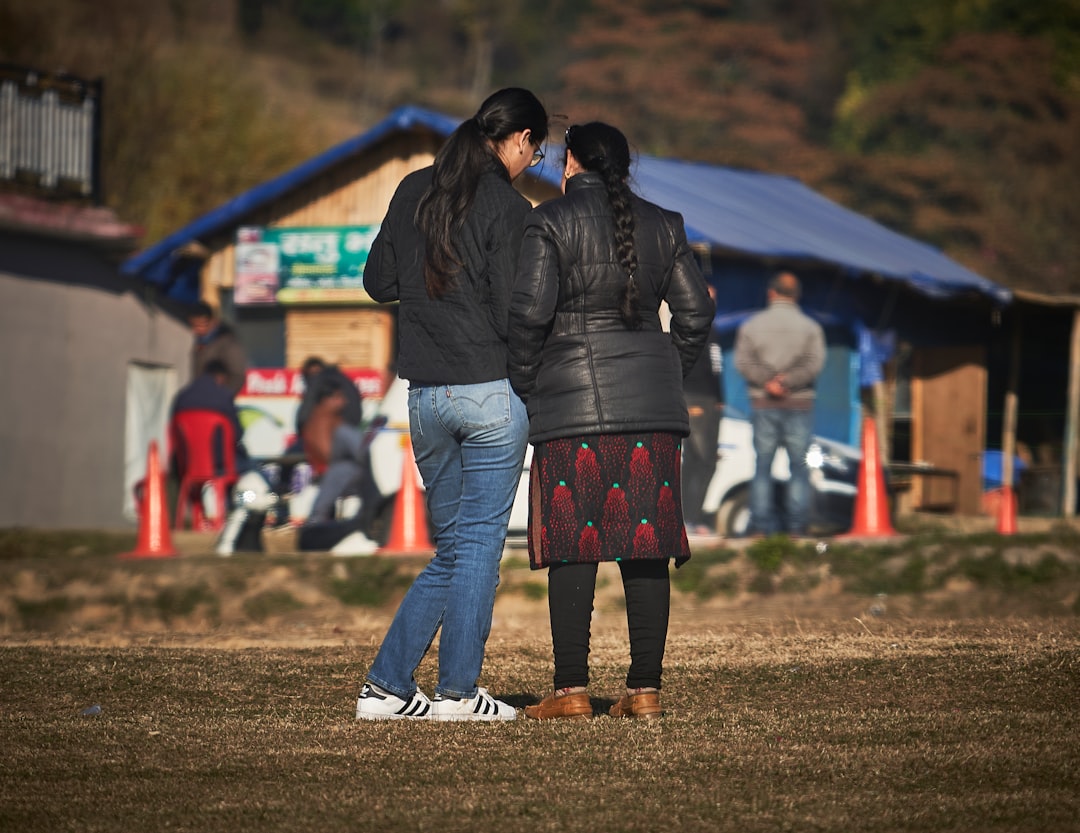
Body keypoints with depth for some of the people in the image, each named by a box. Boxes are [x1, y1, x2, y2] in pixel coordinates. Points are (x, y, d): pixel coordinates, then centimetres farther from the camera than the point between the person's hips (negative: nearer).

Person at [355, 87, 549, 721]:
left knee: (453, 546, 15)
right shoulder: (507, 207, -10)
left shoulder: (414, 192, 8)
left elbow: (379, 282, 14)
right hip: (493, 390, -6)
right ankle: (458, 691, 4)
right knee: (481, 542, 3)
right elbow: (511, 315, -14)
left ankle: (386, 686, 11)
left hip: (426, 396, 6)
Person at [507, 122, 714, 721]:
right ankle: (645, 689, 3)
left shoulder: (551, 222, -3)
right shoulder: (662, 226, 11)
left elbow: (530, 310, -11)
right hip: (651, 407, 4)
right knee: (646, 547, 4)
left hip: (572, 401, -4)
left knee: (573, 548, -3)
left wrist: (524, 382, 2)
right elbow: (695, 312, 10)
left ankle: (572, 689, -5)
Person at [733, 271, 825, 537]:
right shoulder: (810, 327, 2)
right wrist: (788, 381, -12)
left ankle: (761, 526, -1)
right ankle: (796, 526, -4)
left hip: (763, 405, 1)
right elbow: (814, 363, -10)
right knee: (799, 467, 2)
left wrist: (768, 381, -11)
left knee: (762, 467, 3)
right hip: (799, 405, -1)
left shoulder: (751, 325, 5)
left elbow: (743, 362, -6)